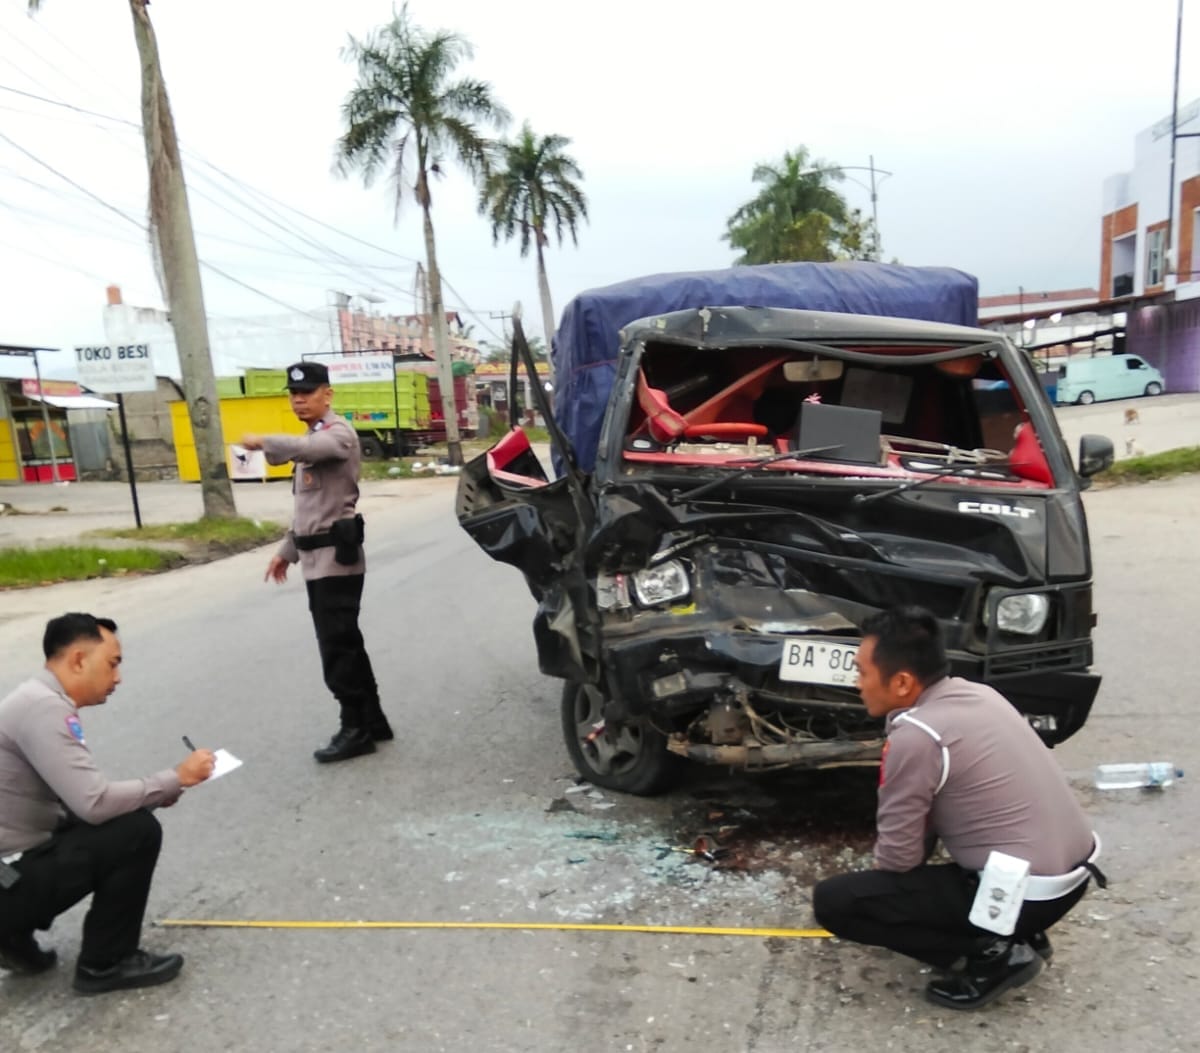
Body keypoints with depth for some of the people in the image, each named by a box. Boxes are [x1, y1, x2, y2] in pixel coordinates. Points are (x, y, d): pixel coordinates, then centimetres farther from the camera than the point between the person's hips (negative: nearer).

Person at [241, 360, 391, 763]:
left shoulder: (339, 434, -11)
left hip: (337, 556, -10)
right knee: (344, 644, 13)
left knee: (337, 647, -6)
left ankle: (356, 729, 5)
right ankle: (371, 721, 23)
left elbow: (303, 448, -36)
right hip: (317, 558, 10)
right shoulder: (312, 439, 19)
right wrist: (287, 551, 22)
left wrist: (262, 442, -19)